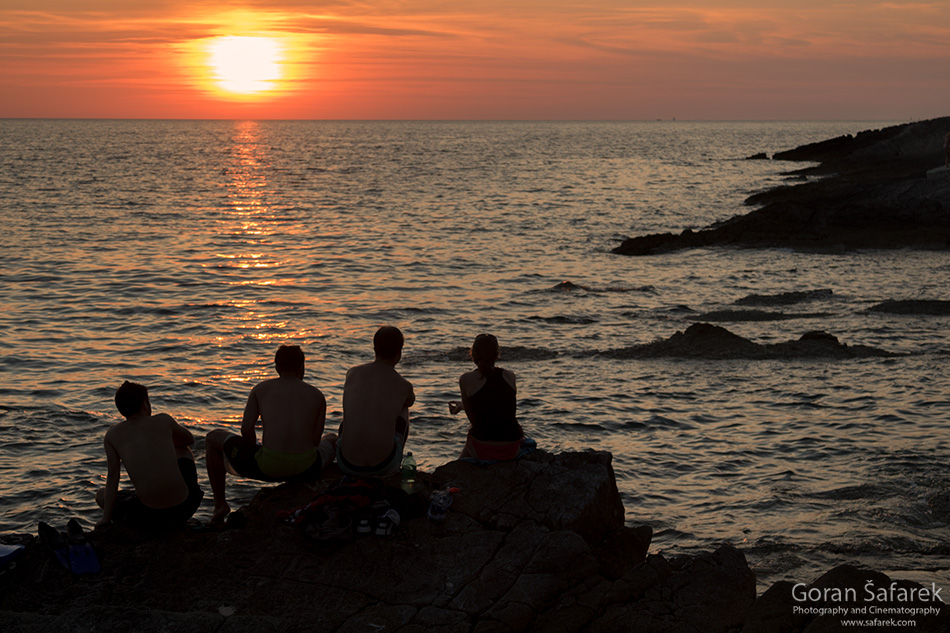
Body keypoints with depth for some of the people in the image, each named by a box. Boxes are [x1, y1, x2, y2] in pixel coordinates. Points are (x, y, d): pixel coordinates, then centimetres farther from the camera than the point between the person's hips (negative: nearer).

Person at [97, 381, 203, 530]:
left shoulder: (112, 435, 3)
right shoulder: (164, 420, 4)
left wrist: (106, 519, 5)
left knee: (102, 495, 28)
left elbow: (112, 477, 1)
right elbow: (190, 440, 23)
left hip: (150, 516, -2)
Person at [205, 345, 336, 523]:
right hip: (307, 468, 2)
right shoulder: (317, 395, 11)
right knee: (332, 439, 39)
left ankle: (220, 503, 26)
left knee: (214, 438, 25)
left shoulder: (261, 389, 10)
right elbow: (315, 441, 8)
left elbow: (246, 429, 1)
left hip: (268, 466, -1)